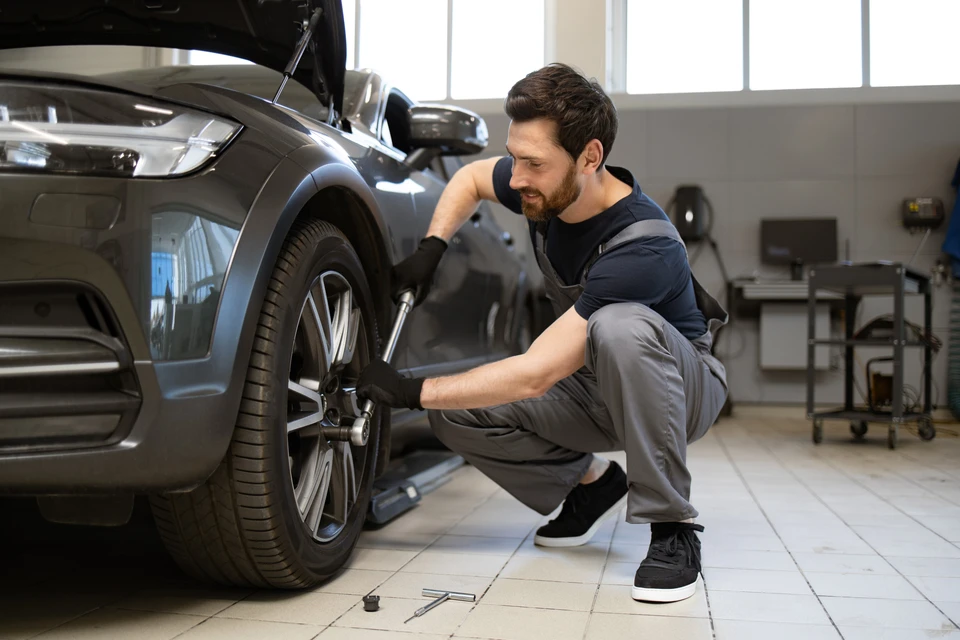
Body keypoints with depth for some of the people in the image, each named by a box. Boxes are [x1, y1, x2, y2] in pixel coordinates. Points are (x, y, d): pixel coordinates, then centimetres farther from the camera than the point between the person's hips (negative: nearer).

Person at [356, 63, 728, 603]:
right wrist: (430, 249, -6)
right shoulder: (547, 190, -13)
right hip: (594, 388, 6)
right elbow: (469, 178, 11)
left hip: (682, 386, -6)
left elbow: (536, 375, -36)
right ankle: (590, 481, 7)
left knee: (619, 327, -41)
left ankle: (672, 527, -26)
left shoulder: (644, 248, -35)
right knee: (455, 416, -14)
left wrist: (415, 392, -29)